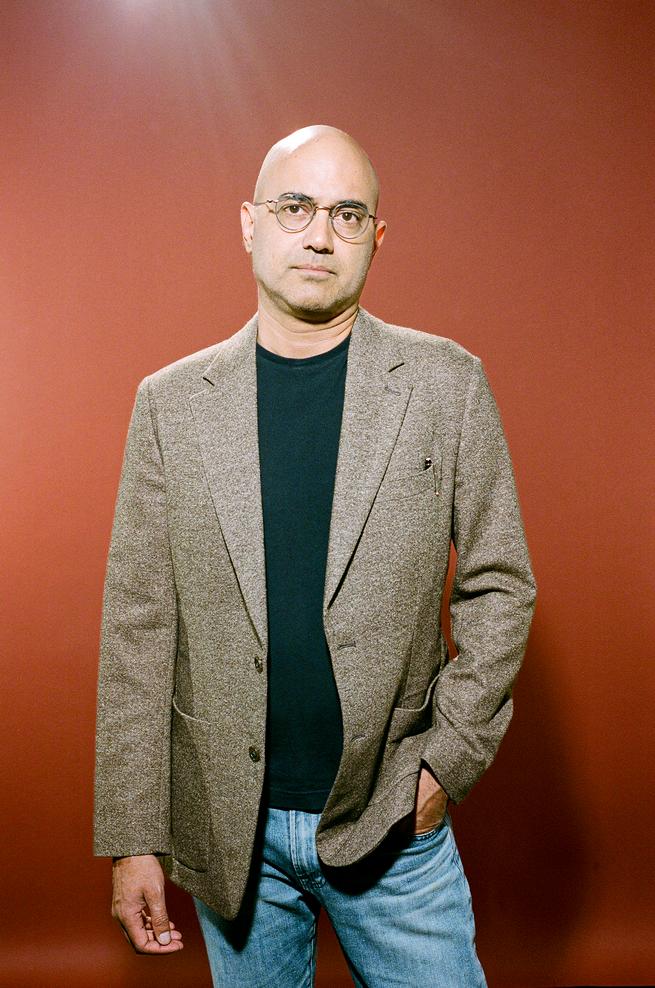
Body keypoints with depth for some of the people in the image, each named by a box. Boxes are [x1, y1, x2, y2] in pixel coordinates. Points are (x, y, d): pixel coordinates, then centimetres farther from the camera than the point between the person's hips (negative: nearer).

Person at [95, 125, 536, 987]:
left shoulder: (446, 384, -2)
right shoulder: (171, 401, -1)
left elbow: (499, 584, 2)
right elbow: (139, 629, -1)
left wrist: (448, 758, -6)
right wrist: (133, 837, -2)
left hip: (392, 822, 0)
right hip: (229, 827, 1)